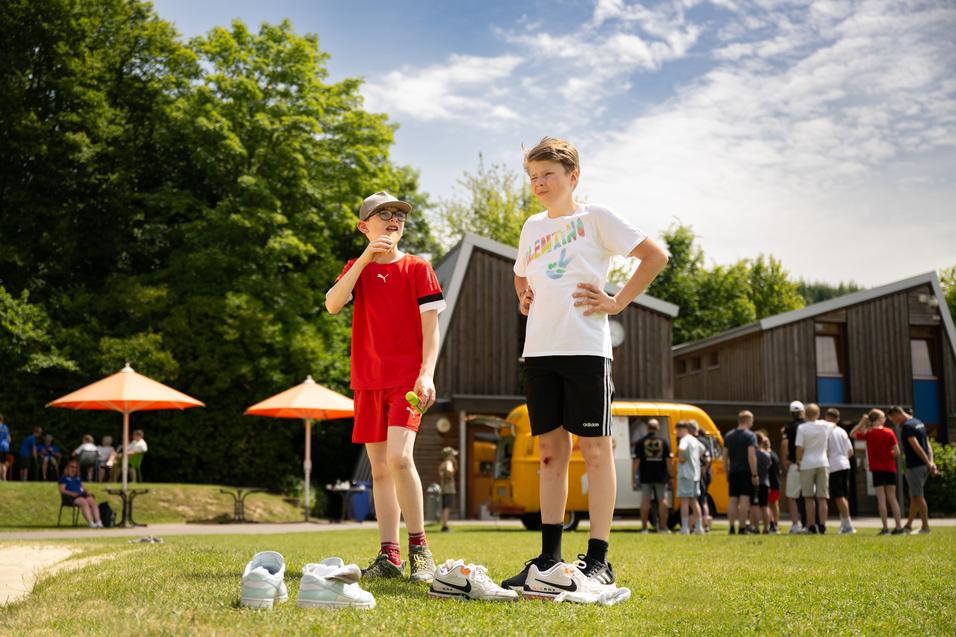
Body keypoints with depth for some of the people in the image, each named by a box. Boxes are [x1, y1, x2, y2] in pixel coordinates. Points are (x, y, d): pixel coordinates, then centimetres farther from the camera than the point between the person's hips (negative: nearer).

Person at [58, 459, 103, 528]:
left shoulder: (78, 478, 31)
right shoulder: (64, 478, 12)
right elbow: (62, 490, 1)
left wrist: (86, 492, 5)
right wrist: (71, 493, -15)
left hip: (81, 494, 6)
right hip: (70, 497, -5)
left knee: (92, 501, -26)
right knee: (84, 502, -36)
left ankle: (98, 522, -39)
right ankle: (90, 523, -45)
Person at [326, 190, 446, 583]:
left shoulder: (417, 268, 4)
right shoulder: (356, 269, 14)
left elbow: (431, 326, -1)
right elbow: (332, 305, -5)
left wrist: (427, 374, -14)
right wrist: (364, 259, -10)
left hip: (407, 378, -4)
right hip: (368, 380, 4)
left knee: (398, 456, -20)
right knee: (379, 467, 4)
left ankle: (419, 549, -10)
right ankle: (388, 556, 9)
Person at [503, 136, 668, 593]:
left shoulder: (595, 217, 0)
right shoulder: (532, 227, 18)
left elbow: (655, 256, -4)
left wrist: (618, 302, -7)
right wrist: (523, 298, 15)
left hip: (585, 348, -6)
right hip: (538, 349, 6)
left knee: (594, 449, -3)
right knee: (550, 450, 8)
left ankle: (598, 560, -1)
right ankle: (549, 557, 12)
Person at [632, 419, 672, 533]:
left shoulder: (640, 442, -1)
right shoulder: (664, 441, 3)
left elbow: (636, 460, -5)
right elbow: (668, 459, -1)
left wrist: (634, 477, -2)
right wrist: (670, 475, 6)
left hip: (645, 476, -1)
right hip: (661, 476, 1)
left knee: (645, 501, 1)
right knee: (663, 500, 6)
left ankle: (644, 527, 0)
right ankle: (663, 527, 4)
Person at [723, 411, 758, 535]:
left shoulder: (729, 436, 13)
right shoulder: (750, 436, -6)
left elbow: (725, 457, 13)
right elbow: (751, 456, -14)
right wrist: (754, 474, -12)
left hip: (733, 472, 5)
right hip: (746, 472, -5)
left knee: (733, 500, 7)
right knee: (744, 499, -6)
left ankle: (731, 528, 4)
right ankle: (742, 528, -9)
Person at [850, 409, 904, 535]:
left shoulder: (868, 433, -4)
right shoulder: (889, 432, -3)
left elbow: (852, 434, 11)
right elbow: (897, 452, -5)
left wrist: (861, 422, 4)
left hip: (877, 469, -2)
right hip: (890, 468, 2)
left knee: (881, 498, -1)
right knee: (892, 497, 8)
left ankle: (885, 528, -5)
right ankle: (899, 527, 6)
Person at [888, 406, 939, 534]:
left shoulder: (907, 426, -14)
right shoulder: (919, 423, 16)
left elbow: (916, 447, -21)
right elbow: (928, 444, 10)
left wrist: (928, 463, -18)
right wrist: (931, 462, 2)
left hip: (915, 465, -9)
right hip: (923, 465, 9)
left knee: (918, 496, -3)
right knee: (914, 496, 14)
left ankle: (925, 527, -1)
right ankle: (908, 526, 20)